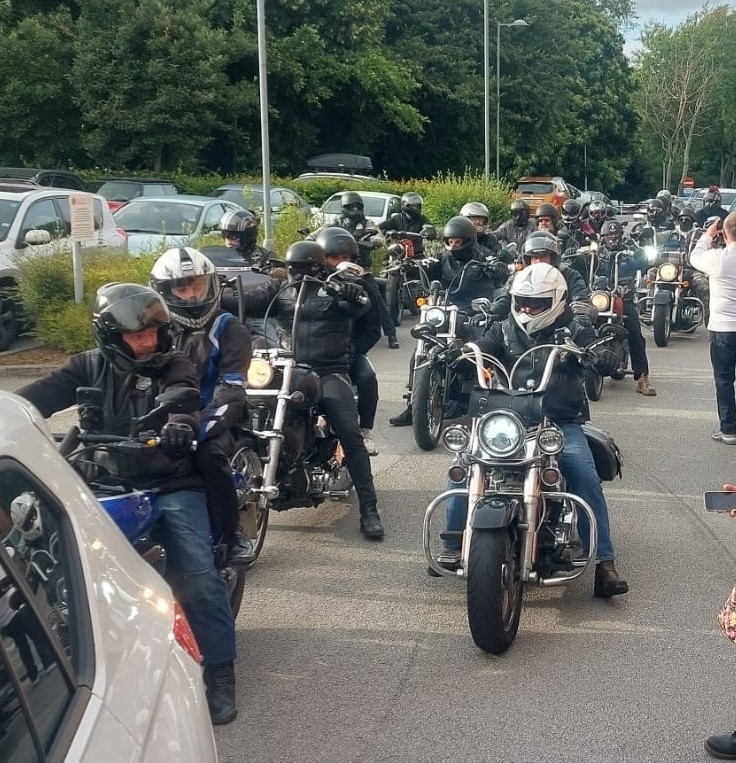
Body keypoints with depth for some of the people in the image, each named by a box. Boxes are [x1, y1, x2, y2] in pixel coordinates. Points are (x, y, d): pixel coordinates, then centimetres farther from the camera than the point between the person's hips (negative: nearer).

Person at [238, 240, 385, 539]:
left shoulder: (335, 289, 8)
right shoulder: (280, 290, 18)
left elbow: (361, 306, -11)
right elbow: (250, 301, 2)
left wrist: (355, 295, -34)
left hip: (329, 371, -3)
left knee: (351, 434, -17)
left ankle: (369, 509, -15)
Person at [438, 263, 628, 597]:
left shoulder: (574, 332, 6)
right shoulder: (504, 331, 12)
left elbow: (595, 353, -10)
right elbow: (479, 349, -2)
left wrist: (604, 356, -35)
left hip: (562, 423, -2)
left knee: (586, 478, -24)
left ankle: (604, 563, -20)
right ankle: (452, 545, -6)